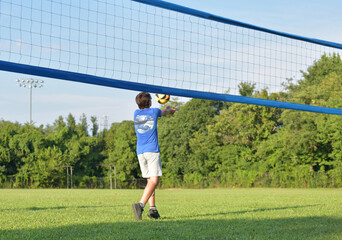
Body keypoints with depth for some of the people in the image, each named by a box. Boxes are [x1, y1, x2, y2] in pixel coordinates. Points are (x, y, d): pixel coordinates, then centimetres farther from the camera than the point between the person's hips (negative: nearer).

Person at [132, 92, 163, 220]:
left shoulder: (136, 113, 15)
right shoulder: (154, 111, 3)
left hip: (140, 151, 6)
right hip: (152, 150, -6)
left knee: (150, 180, 13)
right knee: (154, 180, -12)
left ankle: (153, 209, 5)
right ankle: (140, 204, -32)